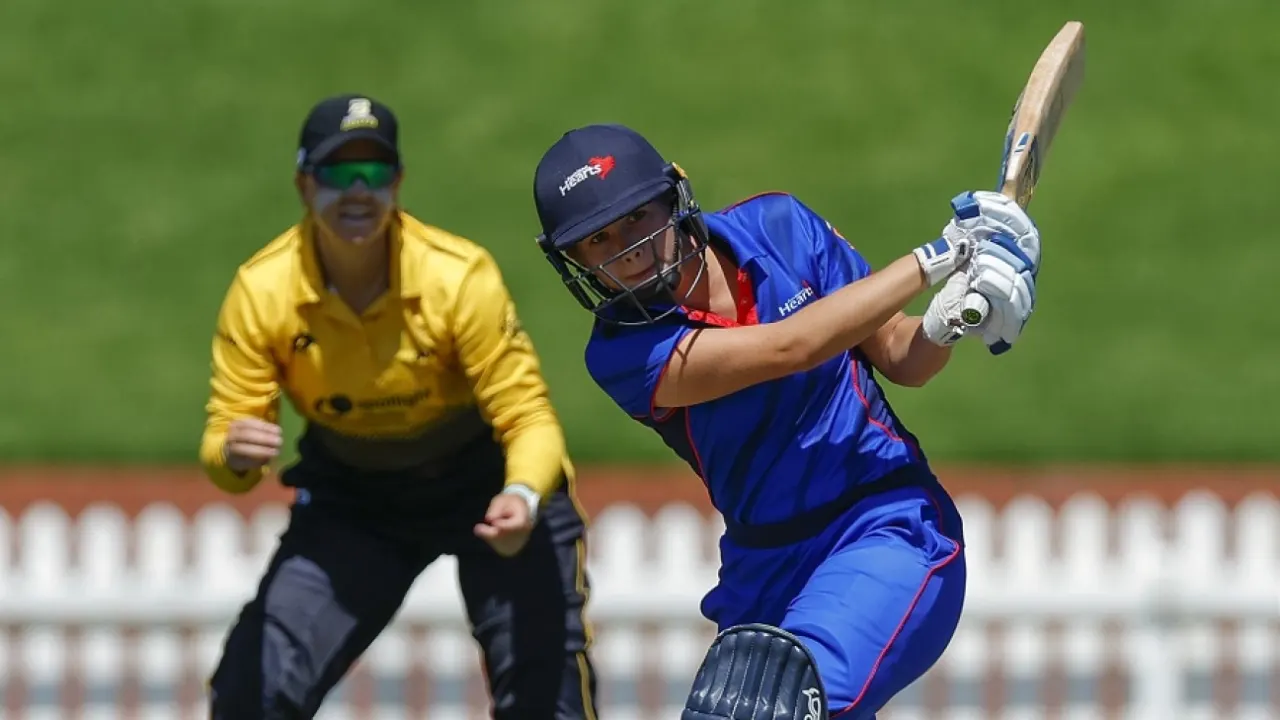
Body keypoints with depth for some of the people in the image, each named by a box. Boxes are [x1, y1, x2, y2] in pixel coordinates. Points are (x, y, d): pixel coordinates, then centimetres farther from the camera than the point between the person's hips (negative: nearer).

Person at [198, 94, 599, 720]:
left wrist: (522, 500, -47)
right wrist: (233, 456, -43)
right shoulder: (261, 291, -21)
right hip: (350, 497, 2)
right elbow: (223, 447, -17)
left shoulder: (461, 276, -27)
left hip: (487, 483, -2)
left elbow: (527, 417, -25)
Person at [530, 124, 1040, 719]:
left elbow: (901, 360, 5)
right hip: (766, 575, 3)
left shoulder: (778, 228, -4)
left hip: (892, 526, -3)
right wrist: (938, 258, -19)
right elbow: (791, 346, -22)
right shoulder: (622, 355, -11)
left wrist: (947, 319, -18)